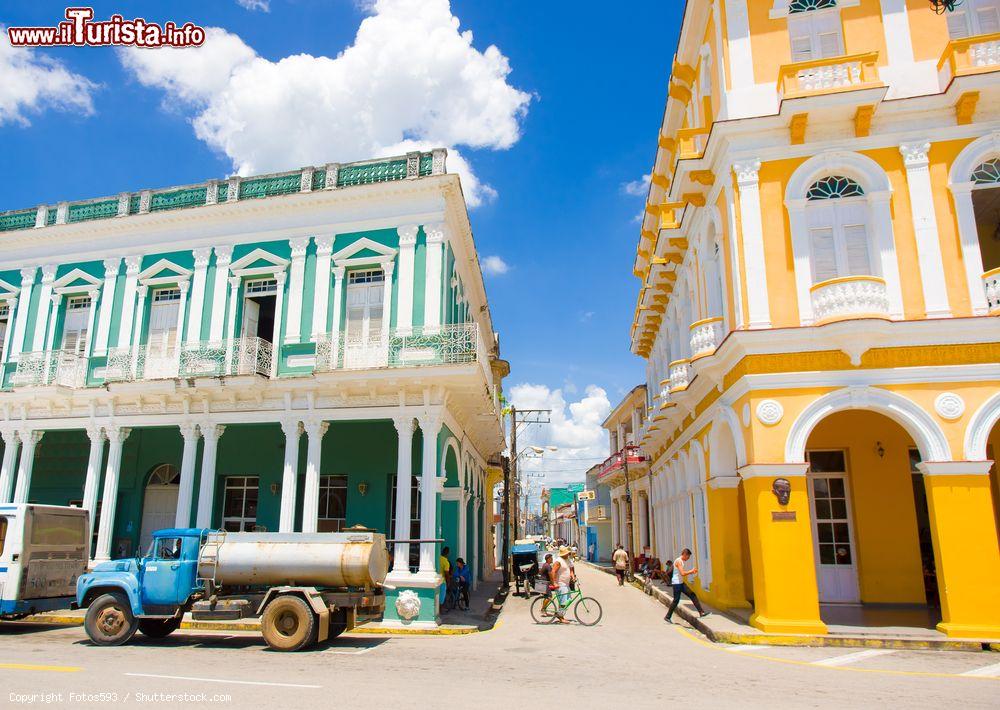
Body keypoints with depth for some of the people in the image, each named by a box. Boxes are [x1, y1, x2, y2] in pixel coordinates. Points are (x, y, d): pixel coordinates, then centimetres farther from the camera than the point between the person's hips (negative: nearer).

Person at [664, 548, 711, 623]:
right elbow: (682, 573, -27)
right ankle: (667, 617, 6)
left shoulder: (681, 561, 14)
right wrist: (691, 571, -13)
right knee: (676, 600, -4)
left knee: (692, 595, 6)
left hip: (681, 583, 10)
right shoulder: (678, 561, -18)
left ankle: (701, 612, 9)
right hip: (676, 583, -10)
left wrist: (691, 572, 10)